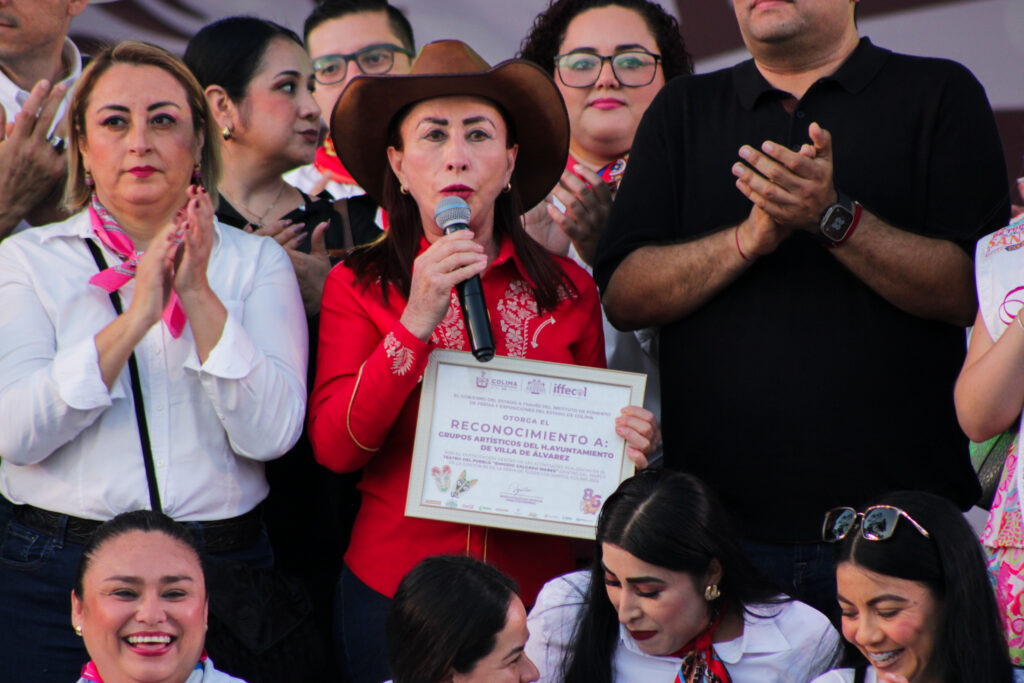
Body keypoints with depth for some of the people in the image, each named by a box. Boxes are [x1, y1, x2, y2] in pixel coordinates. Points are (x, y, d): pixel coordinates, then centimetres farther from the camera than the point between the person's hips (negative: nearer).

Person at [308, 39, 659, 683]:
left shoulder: (569, 290, 5)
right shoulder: (359, 286, 1)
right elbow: (335, 446, -11)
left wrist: (629, 444, -9)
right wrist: (416, 322, -19)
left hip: (537, 588, 1)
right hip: (393, 583, -1)